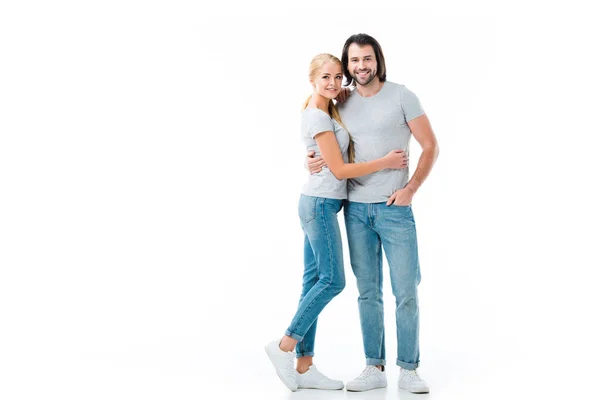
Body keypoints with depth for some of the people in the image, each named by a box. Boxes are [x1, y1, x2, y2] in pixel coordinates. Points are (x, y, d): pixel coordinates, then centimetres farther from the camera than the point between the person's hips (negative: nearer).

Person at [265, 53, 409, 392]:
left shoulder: (328, 110, 13)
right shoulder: (318, 117, -14)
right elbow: (339, 170, -16)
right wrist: (386, 162, -12)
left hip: (321, 204, 9)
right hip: (321, 204, -9)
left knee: (316, 281, 7)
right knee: (333, 280, -8)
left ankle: (304, 366, 9)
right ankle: (284, 347, 0)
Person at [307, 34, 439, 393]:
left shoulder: (401, 97, -2)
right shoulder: (342, 104, 9)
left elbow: (431, 146, -2)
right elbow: (327, 149, 21)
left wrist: (411, 188, -13)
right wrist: (312, 162, -2)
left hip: (395, 209, -4)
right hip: (356, 210, 4)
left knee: (406, 292, -2)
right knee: (368, 292, 7)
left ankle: (409, 370, 8)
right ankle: (375, 369, 15)